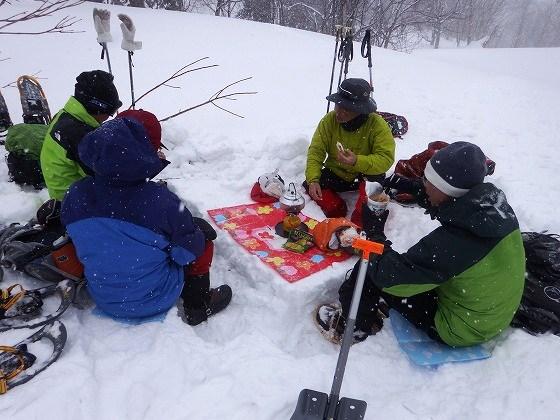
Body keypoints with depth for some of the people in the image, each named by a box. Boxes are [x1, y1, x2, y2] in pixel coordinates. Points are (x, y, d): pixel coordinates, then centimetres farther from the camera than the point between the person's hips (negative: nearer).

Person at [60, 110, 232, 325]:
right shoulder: (160, 200, -29)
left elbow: (81, 238, 4)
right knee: (202, 230, 9)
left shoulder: (75, 195, -14)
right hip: (154, 300, -5)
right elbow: (188, 252, -17)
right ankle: (198, 306, 17)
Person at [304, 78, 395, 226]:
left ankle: (359, 225, -21)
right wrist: (313, 180, -27)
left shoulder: (377, 125, -21)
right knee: (309, 187, -18)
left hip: (364, 176, -3)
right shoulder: (329, 120, -13)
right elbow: (316, 151, -13)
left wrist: (357, 161, -45)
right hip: (335, 174, 3)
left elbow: (386, 158, -28)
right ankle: (338, 215, -3)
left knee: (375, 180, -35)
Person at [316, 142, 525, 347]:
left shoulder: (450, 241, -37)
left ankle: (355, 326, 17)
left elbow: (390, 276, -26)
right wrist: (412, 188, 2)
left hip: (460, 330, -8)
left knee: (373, 269, -6)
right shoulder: (496, 202, -14)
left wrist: (375, 233, -13)